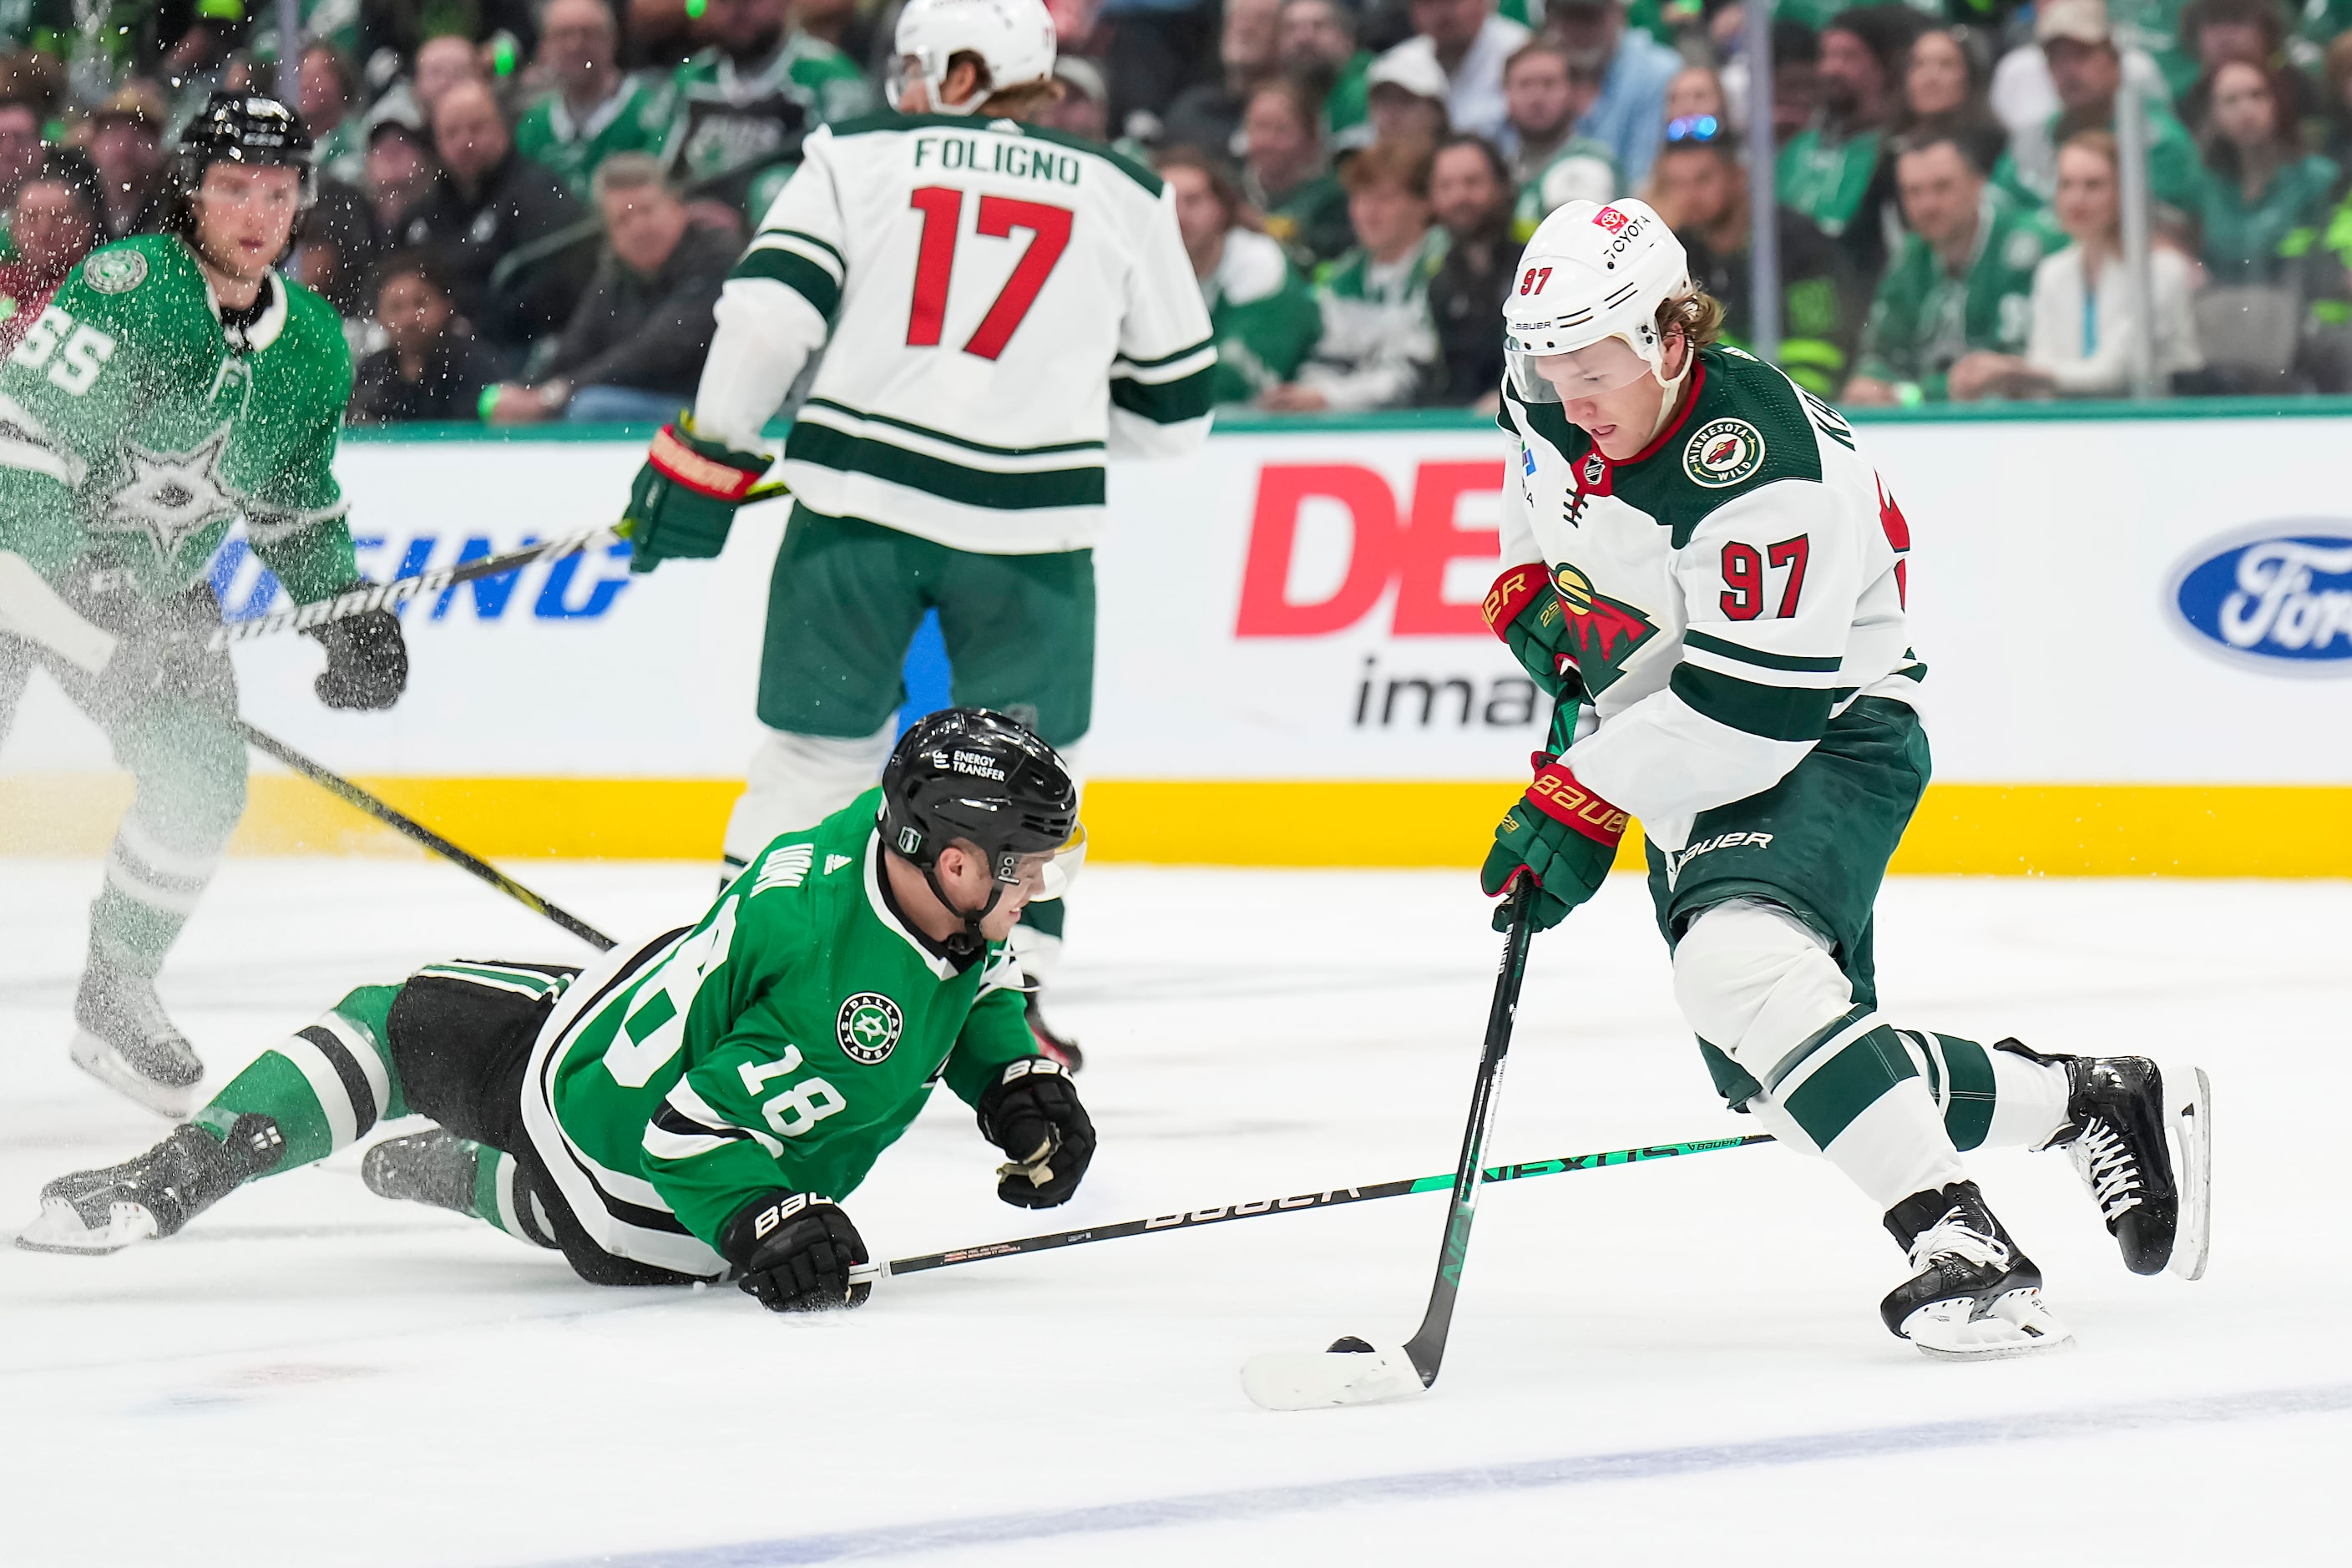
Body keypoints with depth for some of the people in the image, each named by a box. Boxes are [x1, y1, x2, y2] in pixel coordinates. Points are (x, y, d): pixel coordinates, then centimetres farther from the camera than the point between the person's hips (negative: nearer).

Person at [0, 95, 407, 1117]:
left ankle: (115, 995, 11)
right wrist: (90, 619, -34)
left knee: (205, 779, -8)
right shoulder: (127, 289, -24)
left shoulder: (314, 346, -2)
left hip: (155, 580, 6)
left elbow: (297, 504, 14)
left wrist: (350, 616, 2)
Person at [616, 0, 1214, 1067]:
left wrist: (705, 456, 3)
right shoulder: (1125, 197, 10)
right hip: (1028, 516, 0)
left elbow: (768, 311, -5)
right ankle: (1009, 999, 7)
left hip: (859, 496, 0)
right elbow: (1172, 404, 14)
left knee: (819, 746, 13)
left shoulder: (859, 154, 7)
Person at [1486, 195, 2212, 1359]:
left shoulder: (1761, 470, -30)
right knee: (1793, 1088, 10)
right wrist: (1530, 590, 3)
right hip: (1687, 773, 9)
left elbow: (1748, 710, -31)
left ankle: (1959, 1248, -38)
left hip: (1826, 738, -9)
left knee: (1740, 967, -36)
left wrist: (1582, 801, -30)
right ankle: (2100, 1104, 27)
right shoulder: (1557, 409, -5)